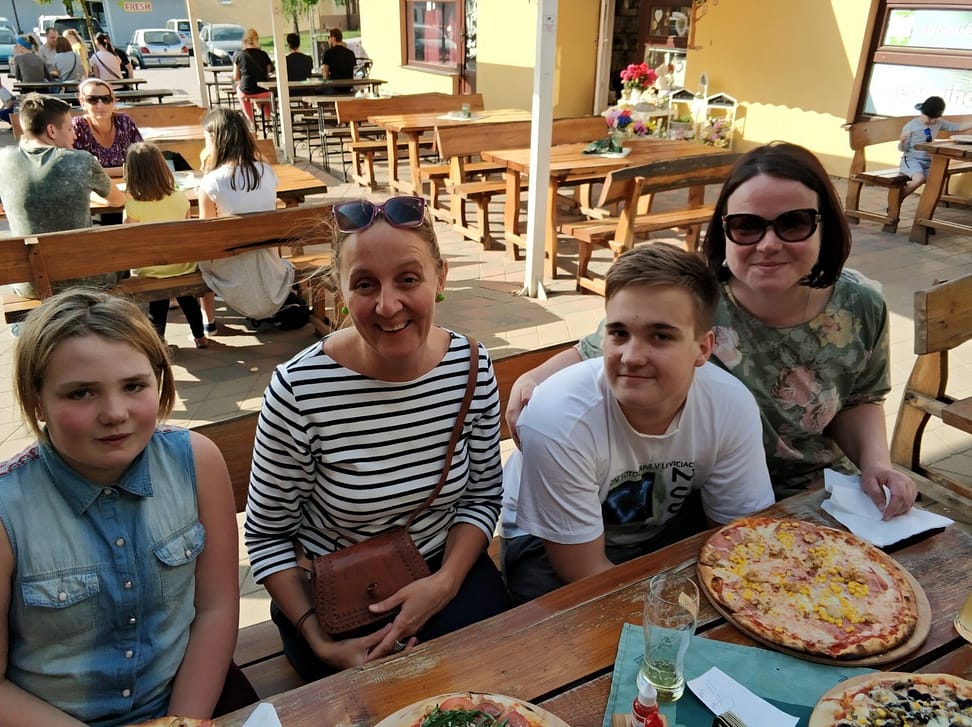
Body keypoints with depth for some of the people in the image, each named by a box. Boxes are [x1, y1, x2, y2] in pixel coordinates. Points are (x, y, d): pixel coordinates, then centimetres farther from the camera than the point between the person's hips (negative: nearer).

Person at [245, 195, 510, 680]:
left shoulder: (472, 367, -12)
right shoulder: (299, 390, -22)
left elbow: (483, 495, 1)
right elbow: (267, 535, -9)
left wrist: (446, 581, -14)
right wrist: (319, 640, -18)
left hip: (443, 571, 3)